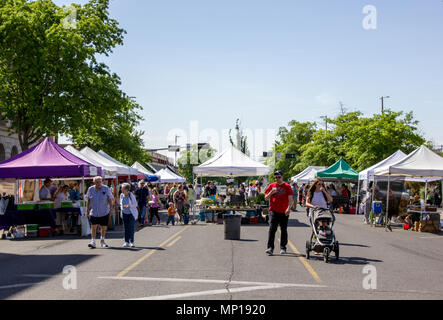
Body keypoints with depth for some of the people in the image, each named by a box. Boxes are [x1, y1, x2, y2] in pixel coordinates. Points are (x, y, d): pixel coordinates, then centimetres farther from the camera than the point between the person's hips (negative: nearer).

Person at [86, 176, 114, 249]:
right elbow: (88, 200, 8)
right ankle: (93, 242, -12)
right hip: (93, 212, 0)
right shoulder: (90, 189, 1)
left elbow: (110, 199, 2)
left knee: (103, 227, 8)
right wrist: (87, 210, 6)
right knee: (93, 226, -11)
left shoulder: (106, 189, -2)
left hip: (104, 212, 0)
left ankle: (102, 241, 27)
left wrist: (111, 208, -5)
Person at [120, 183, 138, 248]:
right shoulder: (121, 195, -2)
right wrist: (122, 207, 1)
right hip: (124, 213, 4)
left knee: (131, 227, -8)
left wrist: (129, 206, -24)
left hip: (132, 213, -4)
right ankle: (126, 242, 8)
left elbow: (135, 204, -9)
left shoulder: (131, 195, -16)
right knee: (126, 228, 4)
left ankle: (132, 242, -2)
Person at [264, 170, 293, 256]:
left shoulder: (287, 187, 1)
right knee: (272, 229, -10)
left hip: (284, 212, -1)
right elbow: (266, 198, 9)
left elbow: (290, 199, -4)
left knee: (284, 230, 8)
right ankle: (270, 248, -13)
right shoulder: (271, 186, 8)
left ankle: (283, 248, 20)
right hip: (273, 211, 1)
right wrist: (271, 192, -10)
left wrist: (289, 208, -21)